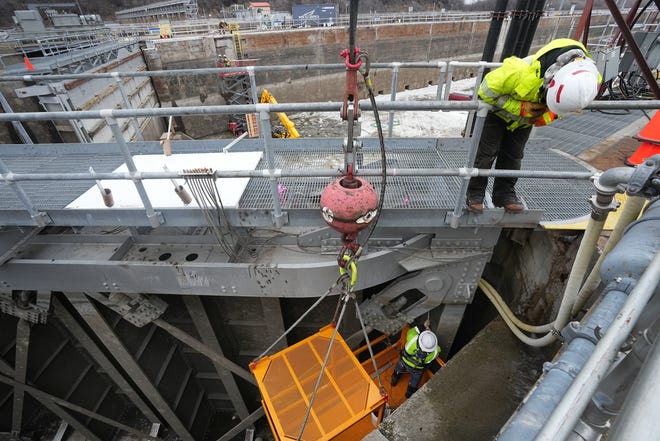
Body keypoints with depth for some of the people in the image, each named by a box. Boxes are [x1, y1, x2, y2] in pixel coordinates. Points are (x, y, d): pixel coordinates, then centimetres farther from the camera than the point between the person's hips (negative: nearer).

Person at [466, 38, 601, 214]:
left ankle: (505, 193, 22)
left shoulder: (589, 79, -25)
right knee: (487, 152, -4)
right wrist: (519, 107, -35)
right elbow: (487, 89, -30)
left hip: (527, 115, 5)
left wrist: (549, 116, -25)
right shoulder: (523, 72, -44)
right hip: (497, 106, -4)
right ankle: (475, 193, 10)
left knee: (513, 154, 8)